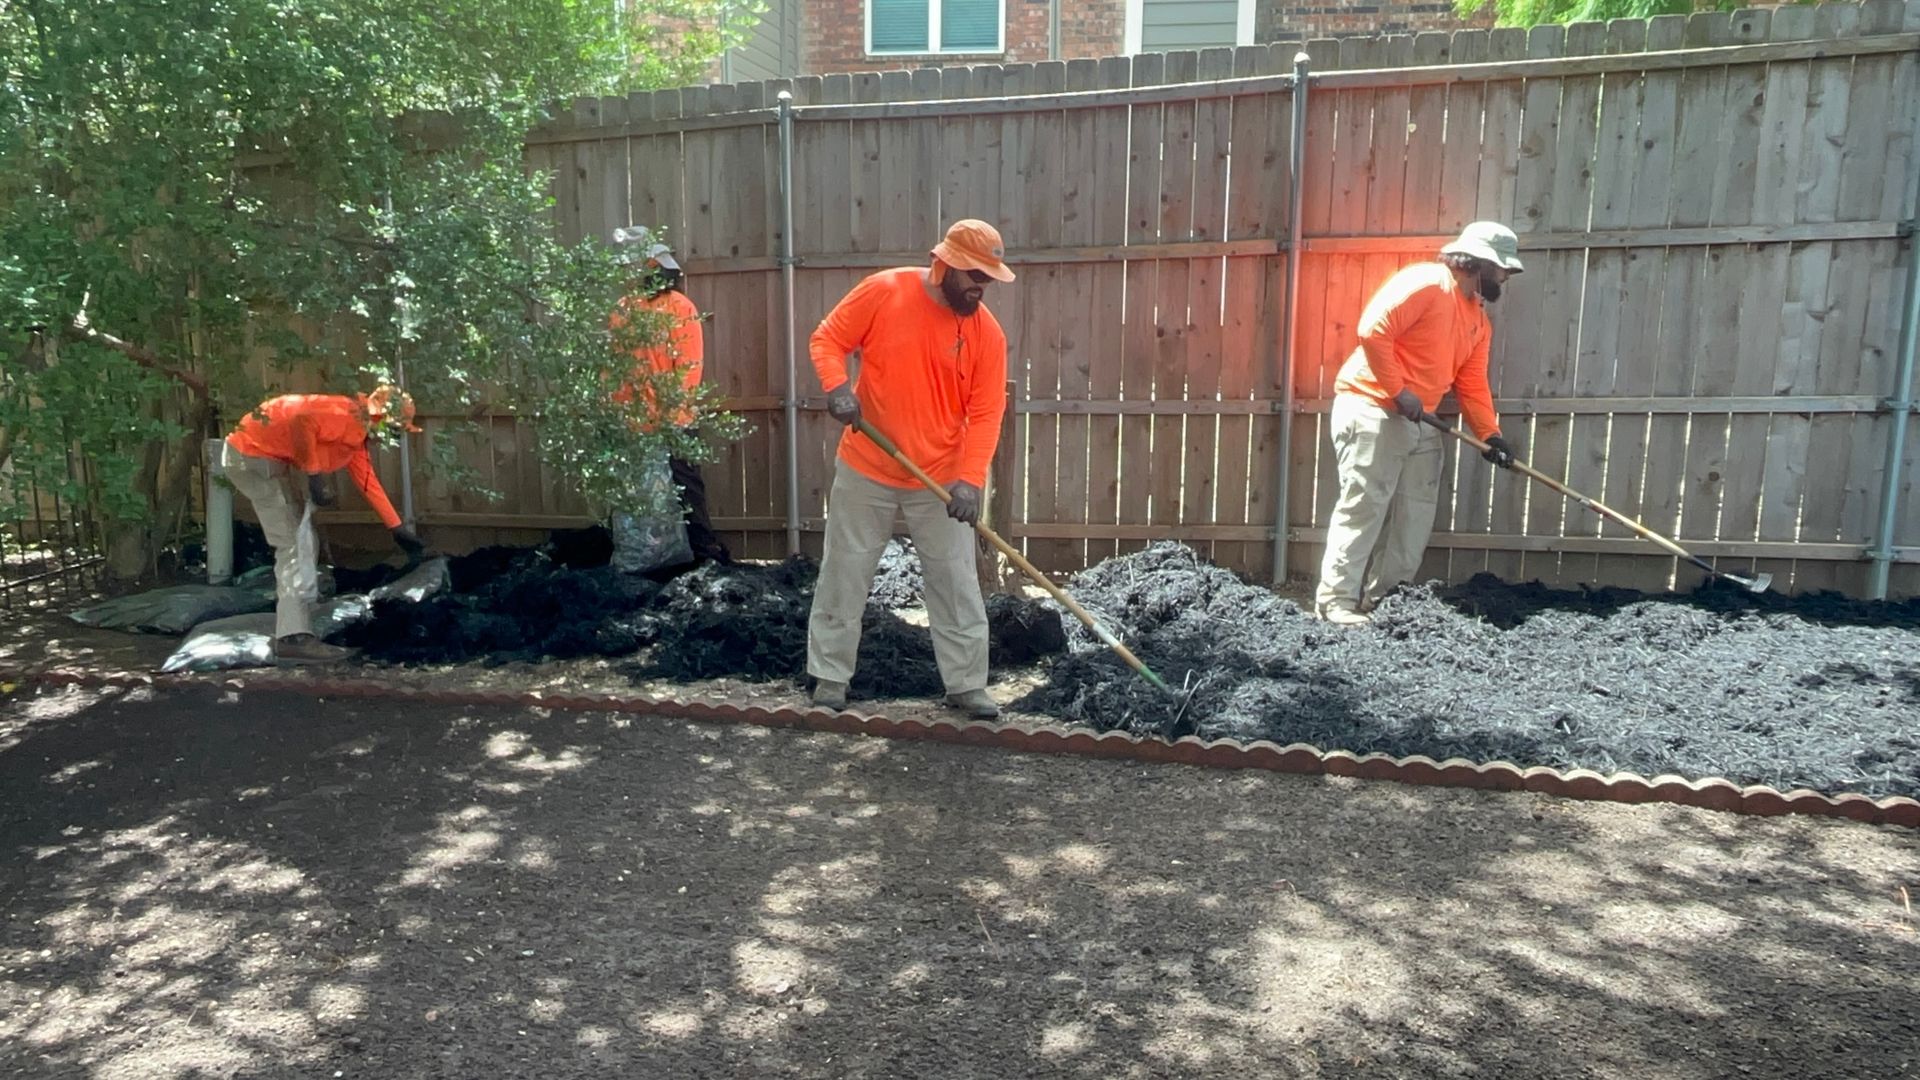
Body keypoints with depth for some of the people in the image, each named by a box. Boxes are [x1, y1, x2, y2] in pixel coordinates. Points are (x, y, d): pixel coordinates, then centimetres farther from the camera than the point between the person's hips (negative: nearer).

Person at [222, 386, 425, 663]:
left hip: (268, 458, 11)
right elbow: (301, 421, -34)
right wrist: (315, 477, -28)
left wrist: (398, 529, 23)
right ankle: (295, 638, -15)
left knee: (299, 541, 14)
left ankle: (292, 632, 17)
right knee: (295, 544, -13)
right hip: (252, 455, -11)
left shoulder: (356, 433, 14)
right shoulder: (349, 417, -17)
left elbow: (369, 482, 20)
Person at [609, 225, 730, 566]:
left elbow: (690, 368, -12)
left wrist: (672, 416, -17)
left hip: (671, 426, -6)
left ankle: (709, 558, 11)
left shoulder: (680, 308, -7)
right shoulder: (621, 311, 12)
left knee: (687, 496, 1)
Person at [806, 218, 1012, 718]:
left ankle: (967, 684, 17)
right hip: (865, 469, -1)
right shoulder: (883, 291, -10)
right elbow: (827, 339, -3)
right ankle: (830, 676, 23)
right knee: (844, 576, 8)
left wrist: (970, 479, -21)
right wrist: (838, 387, -22)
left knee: (957, 584, 4)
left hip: (940, 479, 1)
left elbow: (985, 413, -9)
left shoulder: (987, 332, -7)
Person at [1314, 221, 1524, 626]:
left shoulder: (1479, 318, 17)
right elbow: (1372, 331, -20)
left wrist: (1491, 434, 3)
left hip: (1421, 422, 9)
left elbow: (1472, 384, 15)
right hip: (1372, 408, -9)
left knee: (1416, 516, 7)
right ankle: (1335, 601, -6)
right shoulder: (1425, 283, -10)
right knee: (1364, 508, -11)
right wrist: (1399, 391, -19)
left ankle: (1377, 600, 15)